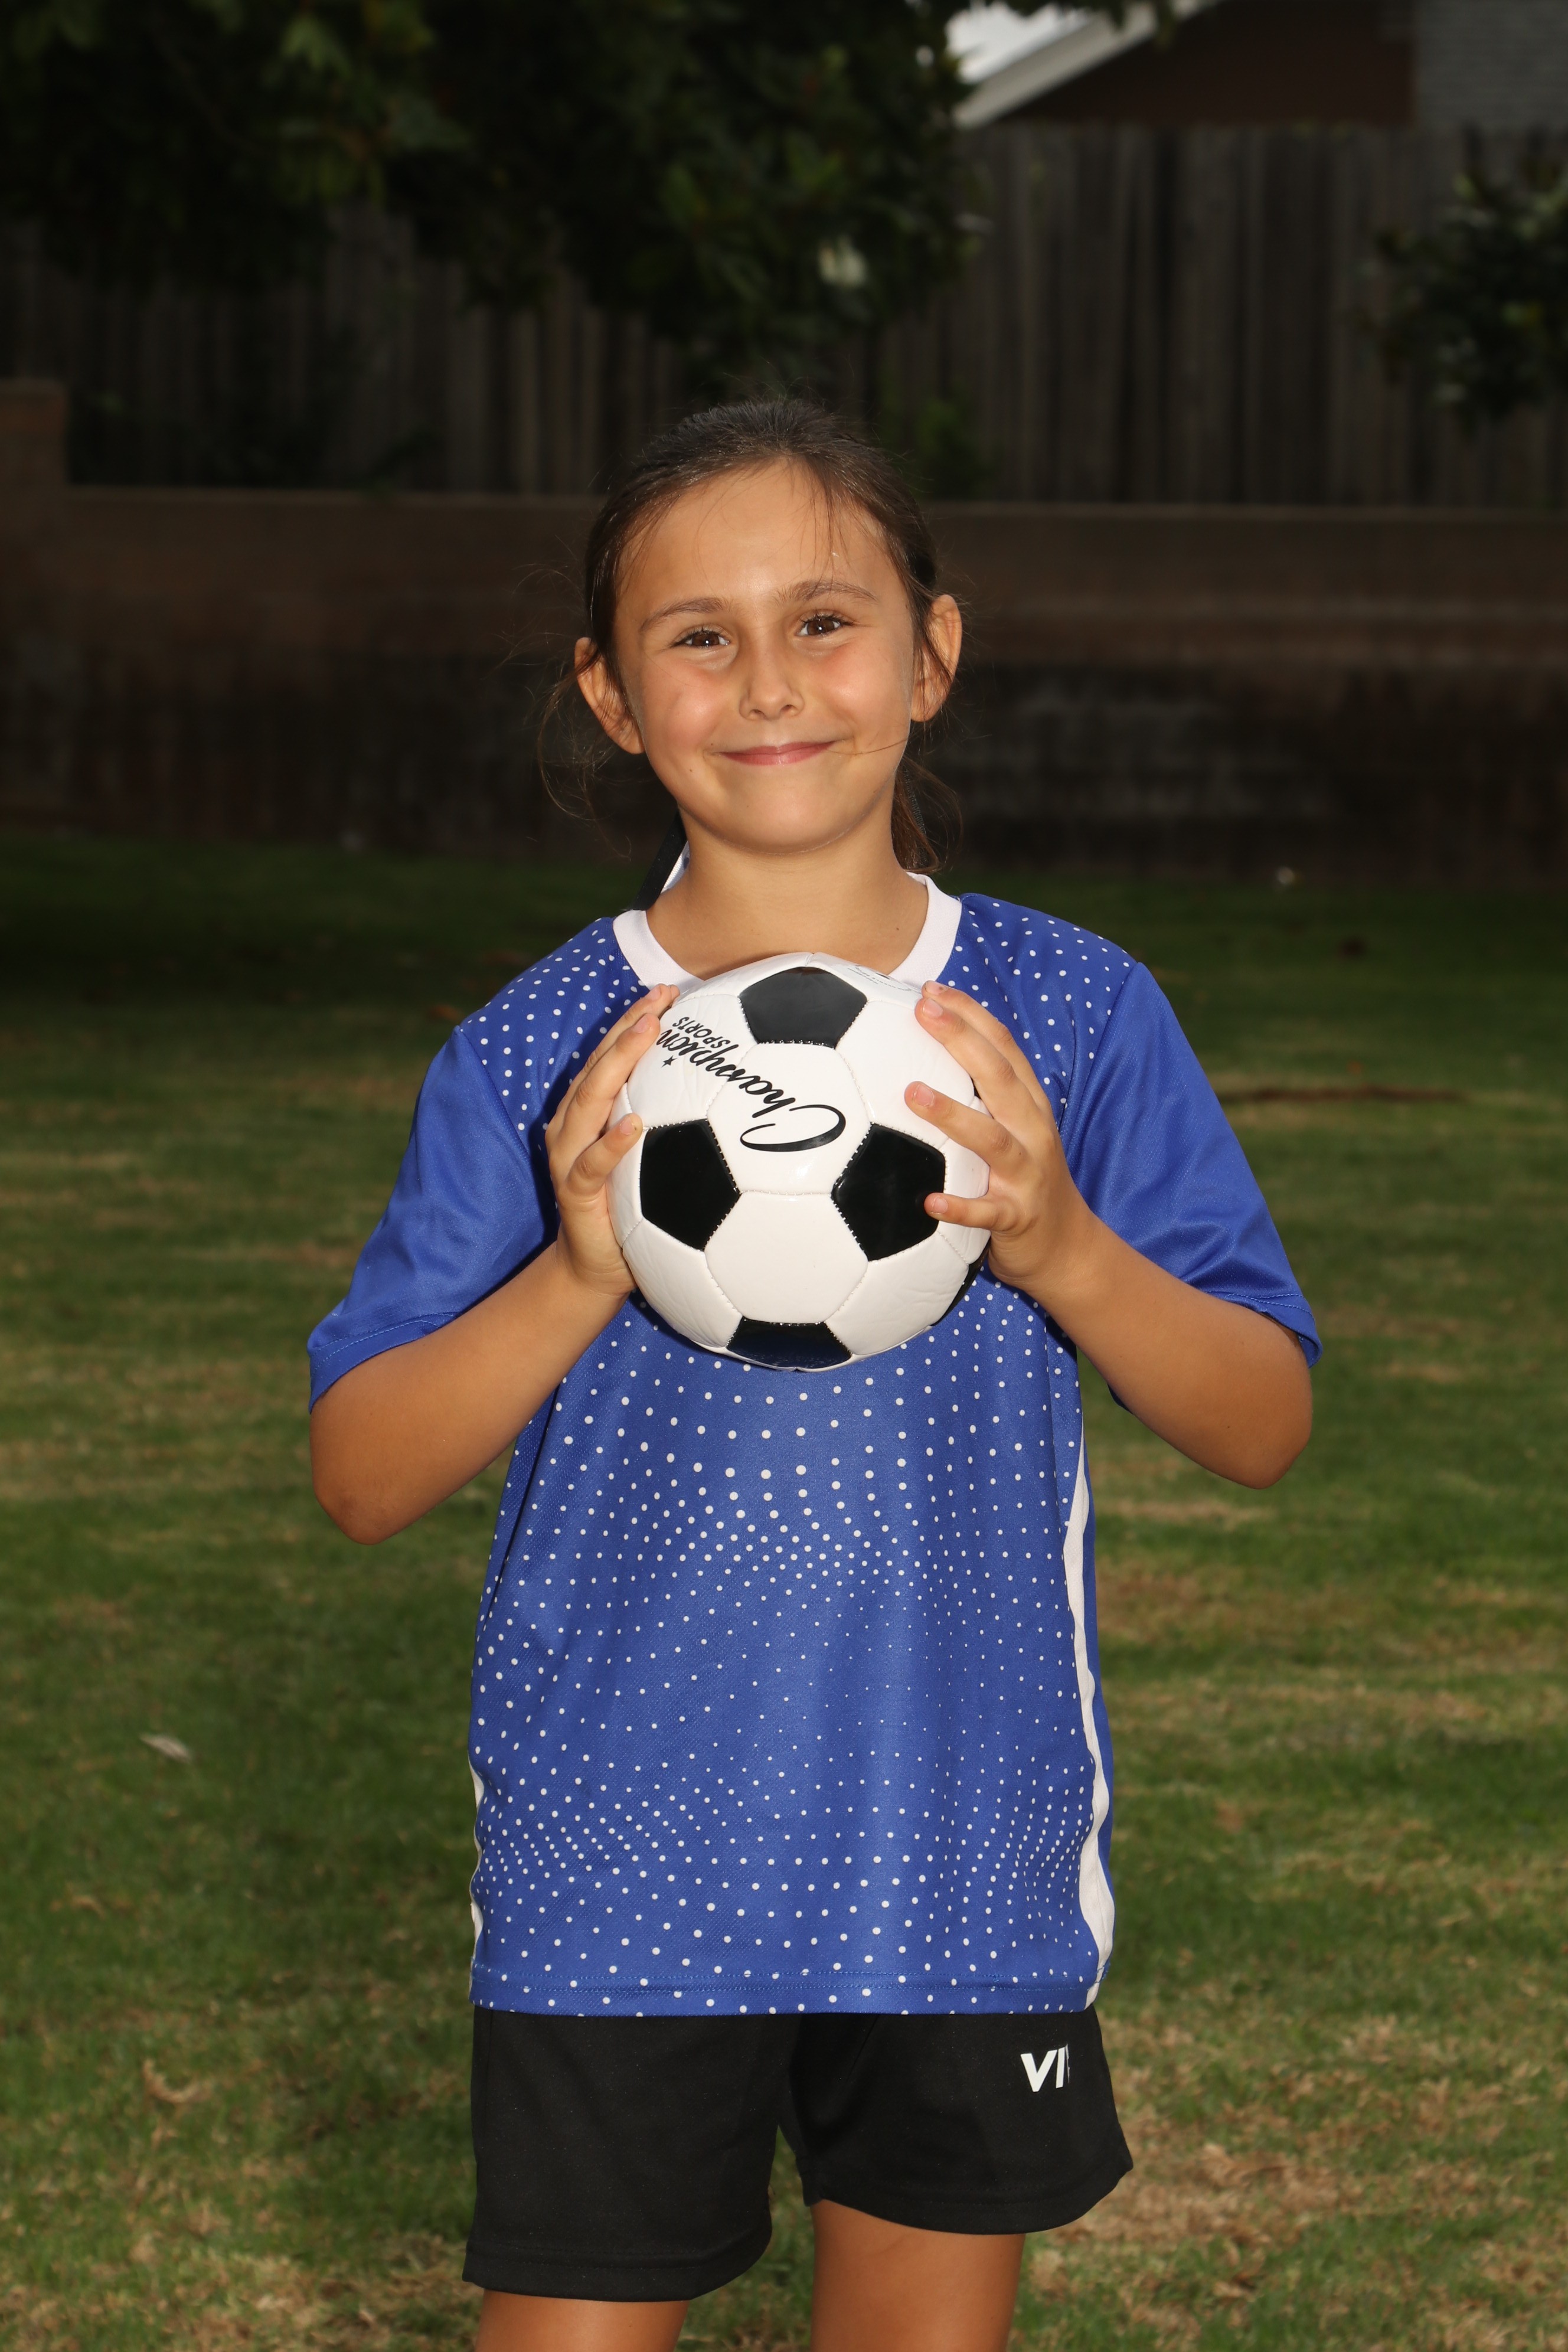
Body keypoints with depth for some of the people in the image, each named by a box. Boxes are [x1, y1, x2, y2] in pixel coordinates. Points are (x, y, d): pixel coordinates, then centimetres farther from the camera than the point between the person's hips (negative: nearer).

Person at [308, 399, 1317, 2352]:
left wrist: (1066, 1251, -20)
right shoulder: (533, 1063, -3)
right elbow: (361, 1479, -4)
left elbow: (1261, 1429, -1)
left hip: (968, 1886, 1)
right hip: (619, 1894, -1)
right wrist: (577, 1278, -21)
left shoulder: (1075, 1022, -2)